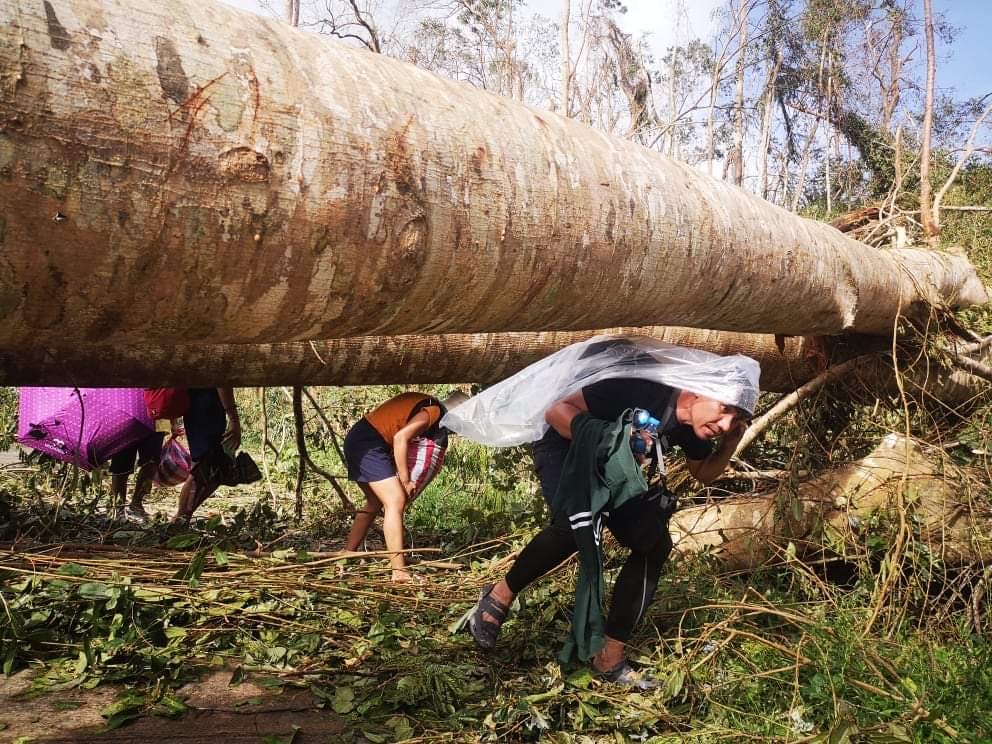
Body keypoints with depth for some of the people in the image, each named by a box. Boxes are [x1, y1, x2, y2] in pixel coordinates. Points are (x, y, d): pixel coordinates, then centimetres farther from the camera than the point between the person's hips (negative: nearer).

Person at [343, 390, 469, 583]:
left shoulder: (424, 403, 17)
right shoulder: (433, 411, -11)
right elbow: (400, 438, -22)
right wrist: (405, 481, -16)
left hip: (358, 439, 10)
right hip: (369, 444, -10)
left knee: (375, 503, 20)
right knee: (396, 501, -12)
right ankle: (399, 572, -15)